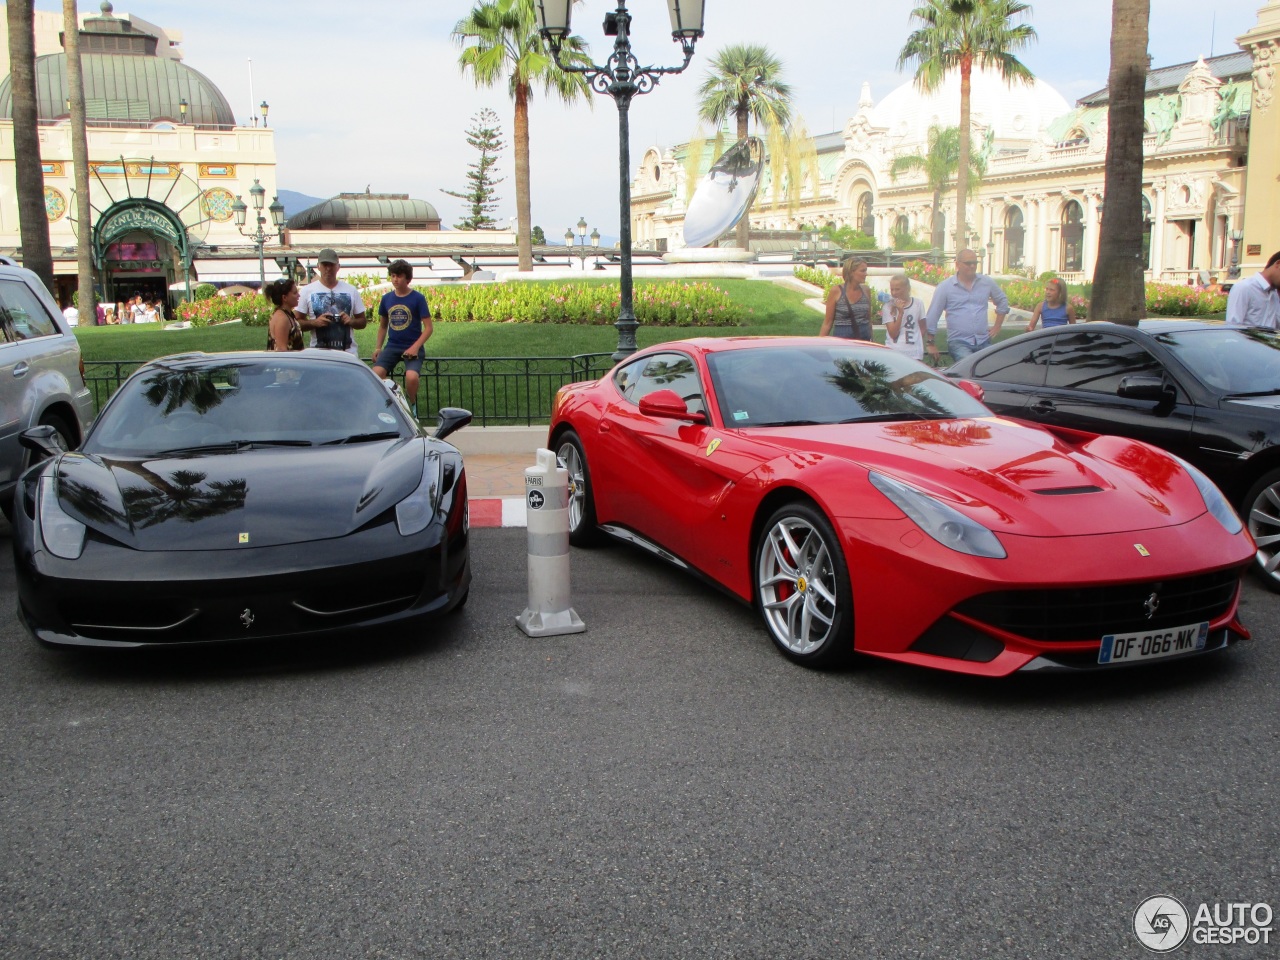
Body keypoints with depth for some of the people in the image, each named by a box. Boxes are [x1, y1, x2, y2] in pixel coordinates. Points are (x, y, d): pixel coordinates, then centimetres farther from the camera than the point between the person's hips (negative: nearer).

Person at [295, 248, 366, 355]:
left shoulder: (351, 291, 10)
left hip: (348, 353, 2)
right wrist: (314, 322, -16)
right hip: (319, 354, -2)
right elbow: (296, 322, 3)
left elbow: (363, 321, 15)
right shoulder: (307, 291, 4)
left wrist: (351, 321, -7)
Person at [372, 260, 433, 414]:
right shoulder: (386, 298, 9)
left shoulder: (418, 298, -3)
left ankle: (411, 405, -1)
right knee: (376, 373, -24)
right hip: (392, 346, 3)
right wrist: (378, 347, 9)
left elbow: (428, 328, -4)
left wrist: (415, 347, -15)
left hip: (412, 347, -3)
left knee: (411, 376, -31)